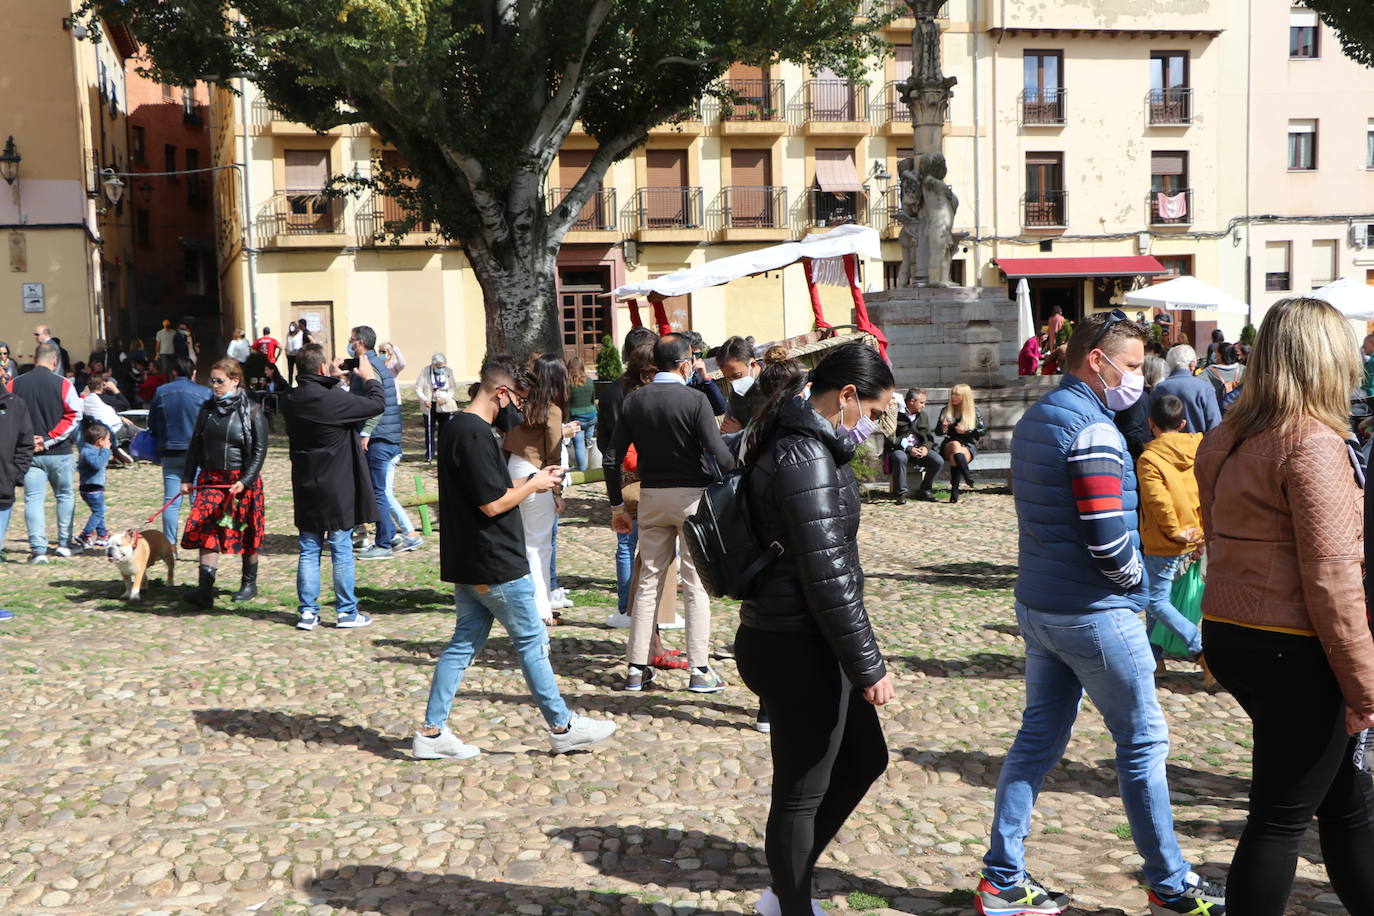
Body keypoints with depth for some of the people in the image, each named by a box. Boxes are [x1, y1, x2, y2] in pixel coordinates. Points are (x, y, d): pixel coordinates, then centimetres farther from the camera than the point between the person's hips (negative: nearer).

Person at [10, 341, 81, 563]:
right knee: (64, 496, 15)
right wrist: (49, 440, -11)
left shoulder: (14, 385, 1)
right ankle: (64, 544, 19)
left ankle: (38, 549, -4)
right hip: (60, 453, -1)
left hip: (29, 453, 1)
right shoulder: (63, 384, -7)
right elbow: (73, 416, -13)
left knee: (33, 499, 3)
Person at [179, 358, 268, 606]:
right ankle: (205, 589, -13)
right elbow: (195, 445, 14)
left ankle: (249, 583, 23)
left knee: (246, 532, 6)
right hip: (210, 479, 4)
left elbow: (259, 450, -7)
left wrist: (244, 481, -17)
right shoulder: (207, 408, 9)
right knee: (206, 530, -9)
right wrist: (187, 478, 8)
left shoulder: (251, 411, -5)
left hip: (242, 481, -4)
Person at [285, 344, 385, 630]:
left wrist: (333, 379, 16)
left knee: (309, 550, 11)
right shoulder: (334, 400, -20)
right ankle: (347, 611, 11)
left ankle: (307, 612, 14)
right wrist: (369, 378, 5)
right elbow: (377, 403, -11)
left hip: (305, 489, 6)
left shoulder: (293, 400, 0)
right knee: (342, 550, 4)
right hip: (337, 489, -6)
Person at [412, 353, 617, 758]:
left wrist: (529, 481, 12)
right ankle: (562, 727, 15)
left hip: (467, 563, 9)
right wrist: (533, 485, -7)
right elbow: (493, 504, -22)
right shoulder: (476, 434, -21)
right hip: (496, 563, -9)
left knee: (464, 642, 12)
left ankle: (432, 732, 13)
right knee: (531, 641, 3)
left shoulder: (456, 428, 11)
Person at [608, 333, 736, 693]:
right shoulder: (695, 400, -12)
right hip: (693, 495, -4)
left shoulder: (633, 401, 3)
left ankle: (637, 668, 15)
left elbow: (613, 457, 3)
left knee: (648, 580, 12)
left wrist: (617, 505, 11)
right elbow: (719, 454, -18)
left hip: (651, 497, 4)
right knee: (696, 584, 2)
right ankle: (700, 670, 4)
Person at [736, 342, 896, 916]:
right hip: (797, 650, -11)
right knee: (801, 793, 5)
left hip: (804, 642, 11)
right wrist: (869, 665, -17)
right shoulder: (806, 457, -21)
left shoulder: (800, 444, 12)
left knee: (864, 760, 21)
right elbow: (828, 575, -24)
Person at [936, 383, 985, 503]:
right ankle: (968, 476, -51)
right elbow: (937, 432, 12)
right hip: (949, 445, 2)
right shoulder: (946, 411, 14)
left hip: (968, 445, -1)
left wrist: (965, 431, -10)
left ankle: (955, 491, -42)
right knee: (955, 444, -38)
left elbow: (983, 431, 3)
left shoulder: (975, 411, 8)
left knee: (954, 457, -37)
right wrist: (943, 428, -12)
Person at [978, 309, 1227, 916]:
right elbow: (1108, 540, -25)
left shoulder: (1033, 420, 10)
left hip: (1038, 606, 9)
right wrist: (1136, 581, -4)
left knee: (1039, 737, 13)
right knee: (1143, 742, 6)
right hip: (1095, 615, -9)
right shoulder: (1092, 431, -19)